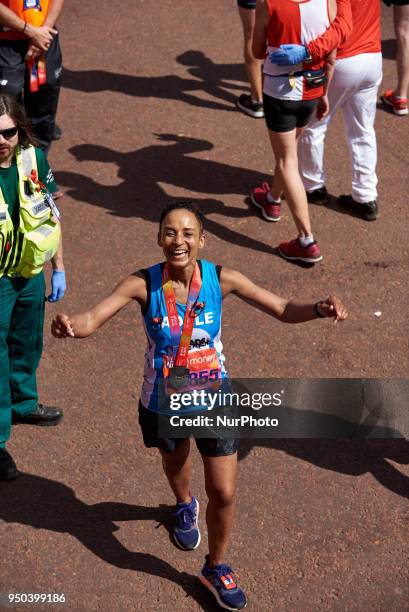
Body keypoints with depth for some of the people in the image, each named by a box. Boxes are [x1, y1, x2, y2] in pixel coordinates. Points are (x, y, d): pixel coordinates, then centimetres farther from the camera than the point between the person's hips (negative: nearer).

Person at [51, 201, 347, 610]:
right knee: (174, 463, 30)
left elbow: (284, 310, -17)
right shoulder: (143, 284, -23)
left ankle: (216, 568, 32)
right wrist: (70, 325, -56)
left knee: (223, 493, 3)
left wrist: (319, 309, -38)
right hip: (163, 403, 0)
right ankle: (184, 507, 68)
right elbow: (92, 319, -31)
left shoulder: (222, 280, -20)